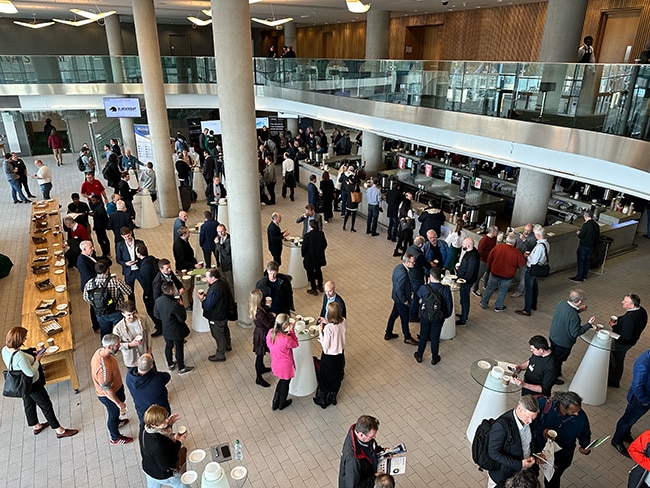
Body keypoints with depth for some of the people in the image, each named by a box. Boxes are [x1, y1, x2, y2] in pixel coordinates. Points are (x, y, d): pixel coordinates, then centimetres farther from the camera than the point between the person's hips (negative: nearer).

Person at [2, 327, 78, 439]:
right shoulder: (19, 356, -37)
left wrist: (32, 355, -2)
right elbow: (30, 372, -30)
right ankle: (59, 431, 22)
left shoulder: (5, 350, -11)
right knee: (46, 405, 8)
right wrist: (37, 359, -17)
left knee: (28, 404, 28)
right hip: (32, 385, -9)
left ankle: (35, 426, 51)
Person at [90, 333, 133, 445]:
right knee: (114, 413, 18)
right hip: (109, 395, -8)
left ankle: (116, 422, 63)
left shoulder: (101, 351, -16)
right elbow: (106, 389, -32)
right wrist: (119, 403, -20)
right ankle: (115, 438, 44)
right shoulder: (103, 367, -44)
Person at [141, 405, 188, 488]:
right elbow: (167, 465, -31)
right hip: (162, 475, -8)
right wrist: (178, 443, -29)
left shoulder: (148, 430, -19)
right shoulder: (158, 445, -44)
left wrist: (168, 424, -12)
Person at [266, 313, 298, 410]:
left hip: (275, 364, 5)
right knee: (285, 384, 22)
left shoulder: (270, 333, -18)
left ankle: (275, 403, 41)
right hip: (285, 366, -5)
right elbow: (295, 344, -15)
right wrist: (291, 330, -19)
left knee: (281, 381, 30)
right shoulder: (286, 339, -36)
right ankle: (282, 404, 45)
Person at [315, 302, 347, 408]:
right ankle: (333, 398, 44)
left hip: (329, 357, -5)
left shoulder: (328, 328, -32)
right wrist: (327, 323, 2)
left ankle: (322, 400, 36)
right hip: (340, 355, 6)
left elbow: (325, 346, -23)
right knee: (337, 377, 25)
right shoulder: (343, 322, -14)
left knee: (324, 378, 18)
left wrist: (320, 331, -18)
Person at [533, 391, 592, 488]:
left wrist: (585, 447, -20)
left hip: (561, 457, 0)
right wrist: (541, 430, -32)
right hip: (539, 449, 0)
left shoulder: (581, 417, -23)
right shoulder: (545, 403, -31)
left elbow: (585, 435, -3)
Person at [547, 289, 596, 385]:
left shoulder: (561, 303, -15)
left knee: (554, 356, 30)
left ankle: (556, 373, 54)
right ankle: (553, 378, 41)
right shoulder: (574, 316, -37)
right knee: (558, 360, 18)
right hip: (563, 343, -7)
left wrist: (578, 310, 3)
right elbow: (575, 333, -27)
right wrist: (589, 324, -20)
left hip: (553, 336, 7)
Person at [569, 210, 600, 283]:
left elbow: (581, 236, -21)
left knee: (581, 261, 0)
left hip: (584, 246, -8)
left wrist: (578, 233, -1)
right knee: (587, 260, 16)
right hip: (592, 246, 8)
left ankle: (579, 278, 4)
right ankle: (584, 276, 26)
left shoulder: (586, 225, -22)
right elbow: (598, 235, 11)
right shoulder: (596, 225, 3)